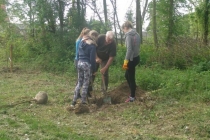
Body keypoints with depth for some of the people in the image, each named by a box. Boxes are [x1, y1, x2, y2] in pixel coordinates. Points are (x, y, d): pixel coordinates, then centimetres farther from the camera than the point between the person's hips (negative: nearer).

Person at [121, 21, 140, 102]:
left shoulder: (129, 35, -15)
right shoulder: (136, 34, 11)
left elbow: (129, 49, -22)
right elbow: (136, 47, 13)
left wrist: (125, 61, -20)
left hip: (132, 59, -9)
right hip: (136, 57, 9)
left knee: (131, 78, 3)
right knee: (127, 75, 22)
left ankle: (132, 97, 15)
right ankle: (132, 94, 29)